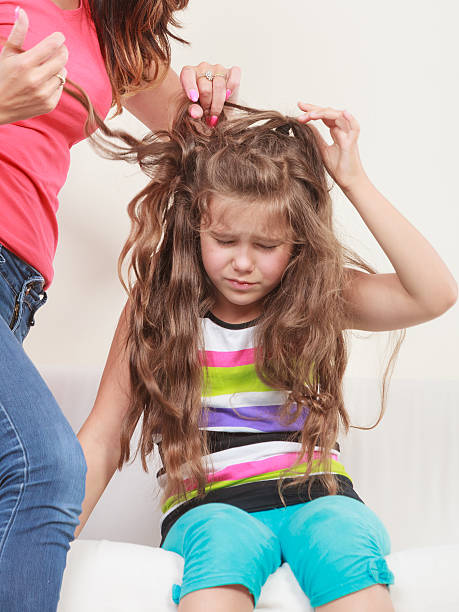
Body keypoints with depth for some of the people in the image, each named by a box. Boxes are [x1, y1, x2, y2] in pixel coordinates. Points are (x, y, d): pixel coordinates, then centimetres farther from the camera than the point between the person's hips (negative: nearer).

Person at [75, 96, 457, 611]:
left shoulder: (321, 298, 4)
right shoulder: (154, 308, 4)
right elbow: (103, 440, 4)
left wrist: (354, 181, -12)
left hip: (316, 499, 1)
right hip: (208, 510, 0)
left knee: (341, 530, -34)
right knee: (222, 540, -36)